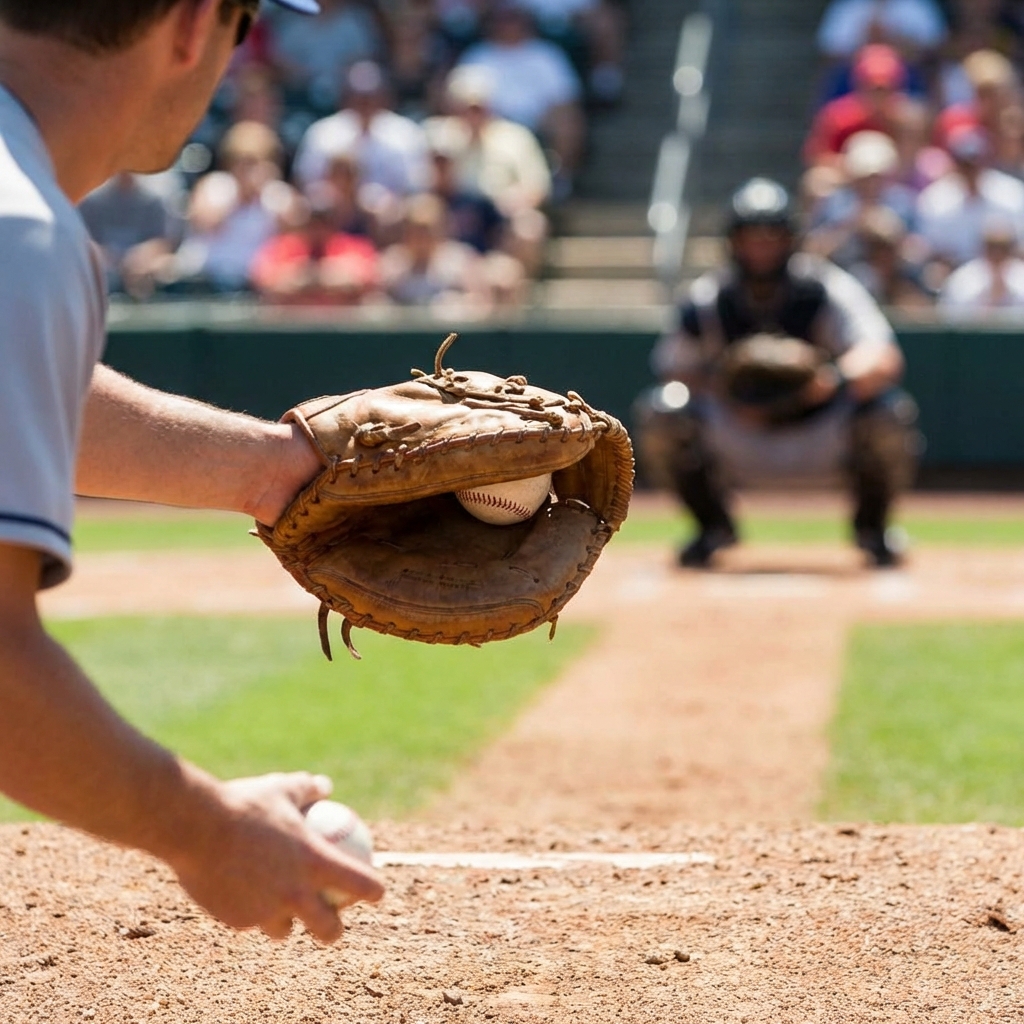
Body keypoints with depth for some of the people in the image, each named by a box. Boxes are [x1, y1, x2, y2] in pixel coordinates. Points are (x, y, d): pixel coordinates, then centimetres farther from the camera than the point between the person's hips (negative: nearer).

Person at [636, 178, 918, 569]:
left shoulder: (827, 288, -16)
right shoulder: (707, 300, -8)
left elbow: (885, 358, -30)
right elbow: (675, 370, -5)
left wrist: (837, 377, -53)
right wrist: (721, 387, -27)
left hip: (820, 435, -1)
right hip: (740, 442, 2)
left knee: (886, 411, -31)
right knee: (662, 412, -25)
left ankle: (872, 529, -1)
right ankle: (713, 528, 2)